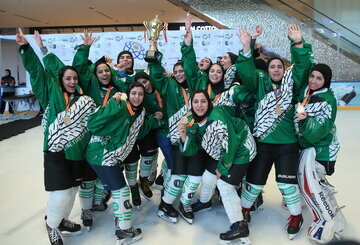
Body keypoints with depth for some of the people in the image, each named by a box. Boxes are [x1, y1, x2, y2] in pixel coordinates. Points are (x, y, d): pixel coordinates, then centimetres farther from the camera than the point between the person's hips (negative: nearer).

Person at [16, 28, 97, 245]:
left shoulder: (85, 100, 9)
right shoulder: (52, 92, 2)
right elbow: (37, 70, 0)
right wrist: (25, 47, -7)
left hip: (77, 153, 4)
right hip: (56, 153, -4)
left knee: (72, 191, 16)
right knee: (61, 194, -6)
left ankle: (61, 221, 42)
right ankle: (52, 224, 24)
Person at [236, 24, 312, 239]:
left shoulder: (291, 81, 3)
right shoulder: (260, 82, 2)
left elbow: (303, 65, -10)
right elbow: (246, 71, -12)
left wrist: (298, 43, -24)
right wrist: (247, 47, -24)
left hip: (288, 143, 0)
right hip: (262, 142, 1)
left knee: (287, 182, 4)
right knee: (255, 180, 11)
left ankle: (296, 216, 28)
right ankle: (245, 209, 34)